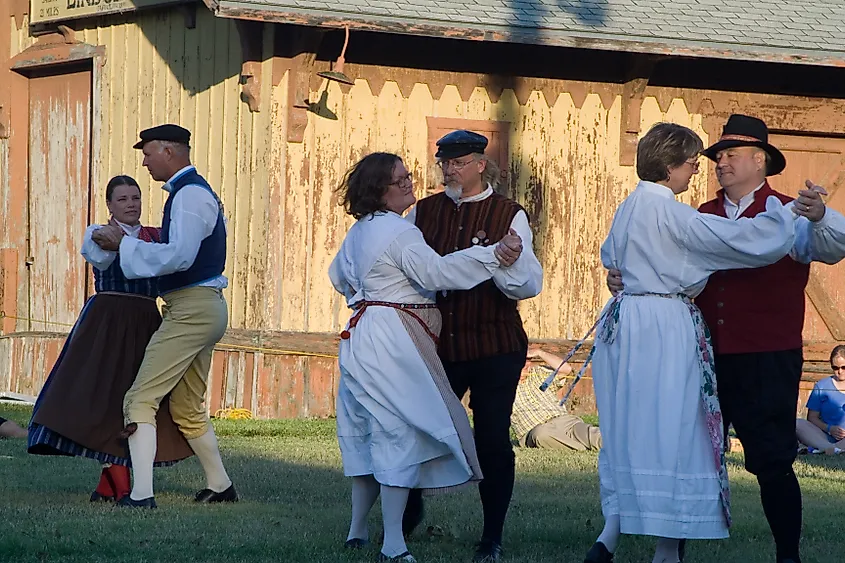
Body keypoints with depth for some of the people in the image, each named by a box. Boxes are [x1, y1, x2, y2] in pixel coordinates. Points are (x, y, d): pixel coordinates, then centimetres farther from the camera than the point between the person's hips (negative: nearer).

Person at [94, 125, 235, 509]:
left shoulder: (189, 194, -14)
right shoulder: (199, 191, 19)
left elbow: (180, 257, -25)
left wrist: (126, 244, -16)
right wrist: (149, 242, 16)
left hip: (191, 308, -11)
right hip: (206, 308, 11)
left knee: (141, 399, -14)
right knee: (188, 408, 20)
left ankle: (141, 494, -22)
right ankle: (220, 486, 29)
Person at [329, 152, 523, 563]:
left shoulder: (359, 232, 15)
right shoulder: (398, 232, -15)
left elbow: (339, 275, 30)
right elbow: (436, 271, -25)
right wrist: (494, 254, -27)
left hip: (363, 339, 10)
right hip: (392, 342, -10)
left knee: (369, 436, 17)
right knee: (401, 435, -9)